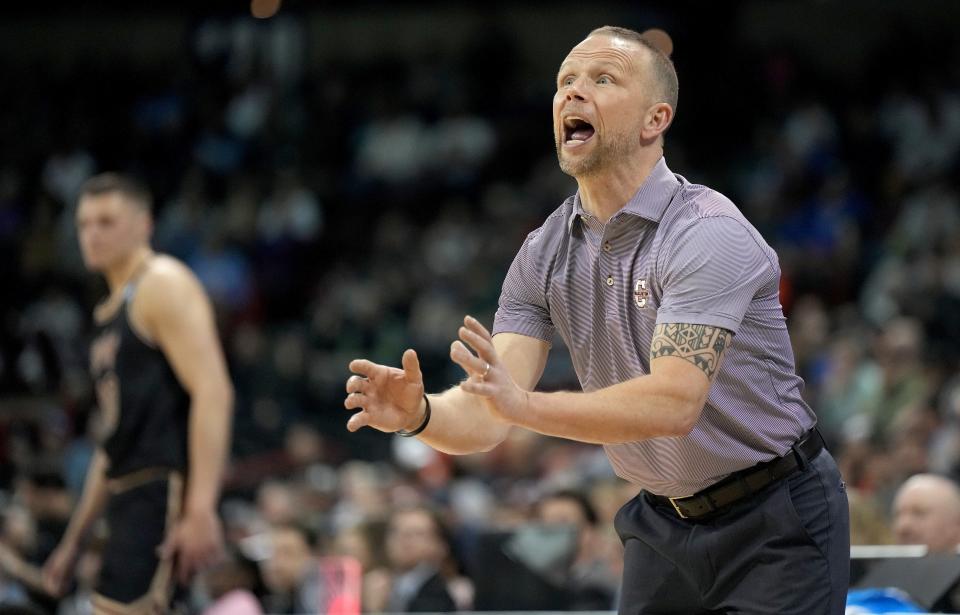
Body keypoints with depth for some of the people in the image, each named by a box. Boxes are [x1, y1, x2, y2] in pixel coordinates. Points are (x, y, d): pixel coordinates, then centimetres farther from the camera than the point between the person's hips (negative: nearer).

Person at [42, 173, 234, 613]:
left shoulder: (164, 286, -6)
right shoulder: (109, 314, 23)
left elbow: (212, 392, -18)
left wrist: (200, 509, -27)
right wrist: (74, 540, 25)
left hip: (165, 492, -10)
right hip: (129, 495, 10)